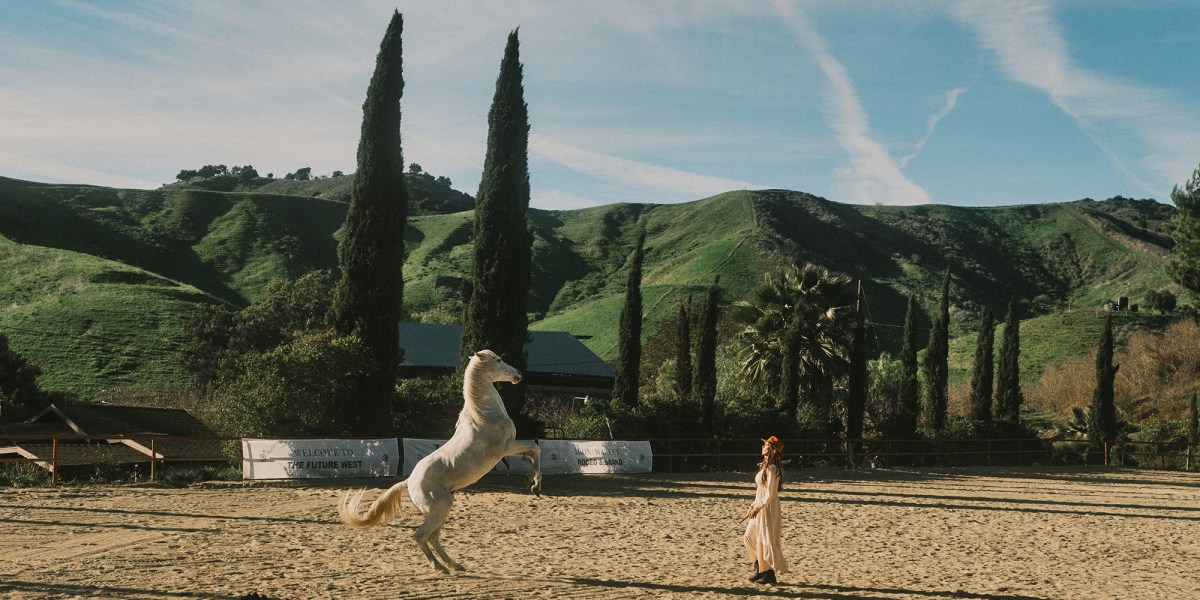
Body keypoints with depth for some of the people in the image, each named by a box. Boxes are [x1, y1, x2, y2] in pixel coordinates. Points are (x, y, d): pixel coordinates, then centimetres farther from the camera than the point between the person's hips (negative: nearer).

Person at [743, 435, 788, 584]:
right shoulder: (764, 466, 10)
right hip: (760, 507, 10)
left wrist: (757, 508, -16)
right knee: (749, 537, 14)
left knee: (766, 541, -1)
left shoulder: (772, 469, -19)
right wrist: (753, 505, 12)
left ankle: (769, 574, 9)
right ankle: (760, 569, 23)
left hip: (768, 509, -10)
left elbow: (770, 494, -19)